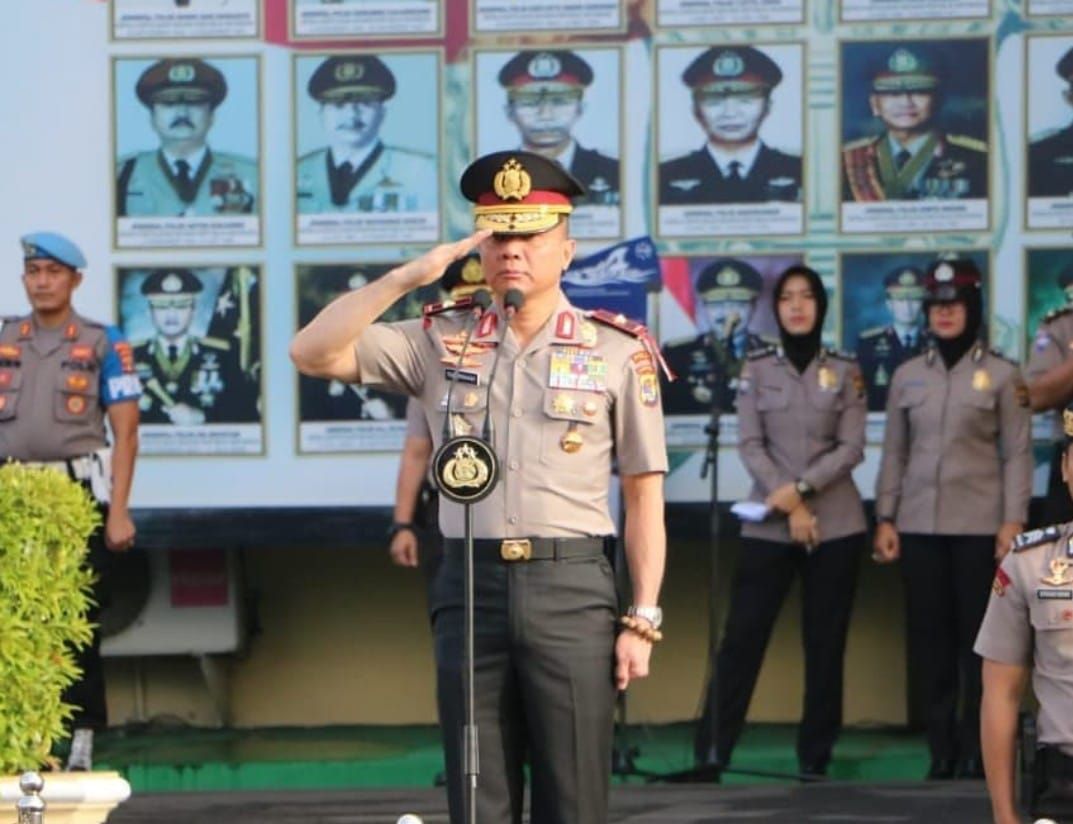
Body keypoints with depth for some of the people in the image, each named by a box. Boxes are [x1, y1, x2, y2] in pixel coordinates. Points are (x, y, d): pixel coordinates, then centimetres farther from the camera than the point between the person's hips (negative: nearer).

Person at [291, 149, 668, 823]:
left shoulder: (617, 353, 3)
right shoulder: (442, 342, 9)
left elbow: (645, 495, 3)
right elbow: (313, 353, 2)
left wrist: (643, 620, -3)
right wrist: (407, 277, -5)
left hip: (571, 590, -2)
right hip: (471, 585, 2)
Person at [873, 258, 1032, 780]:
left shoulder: (1000, 375, 2)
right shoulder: (908, 376, 10)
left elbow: (1017, 454, 0)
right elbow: (894, 452, 13)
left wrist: (1013, 521, -8)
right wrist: (885, 518, 6)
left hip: (979, 526, -3)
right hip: (919, 523, 3)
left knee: (978, 638, -2)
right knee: (928, 637, 2)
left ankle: (975, 751, 3)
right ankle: (942, 750, 8)